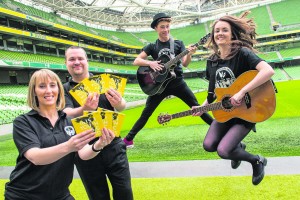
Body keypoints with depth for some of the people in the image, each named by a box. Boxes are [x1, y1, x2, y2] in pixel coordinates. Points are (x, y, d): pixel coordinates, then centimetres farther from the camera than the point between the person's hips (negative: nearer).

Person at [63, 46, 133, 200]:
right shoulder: (64, 90, 1)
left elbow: (122, 106, -10)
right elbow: (67, 114, -17)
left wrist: (119, 103, -36)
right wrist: (84, 109, -41)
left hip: (113, 146, 0)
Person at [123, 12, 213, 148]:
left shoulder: (178, 43, 4)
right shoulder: (152, 47, 3)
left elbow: (185, 63, -4)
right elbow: (136, 61, -3)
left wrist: (189, 54, -24)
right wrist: (150, 63, -19)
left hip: (178, 83, 1)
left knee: (197, 107, 0)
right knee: (146, 114, -1)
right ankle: (128, 139, 8)